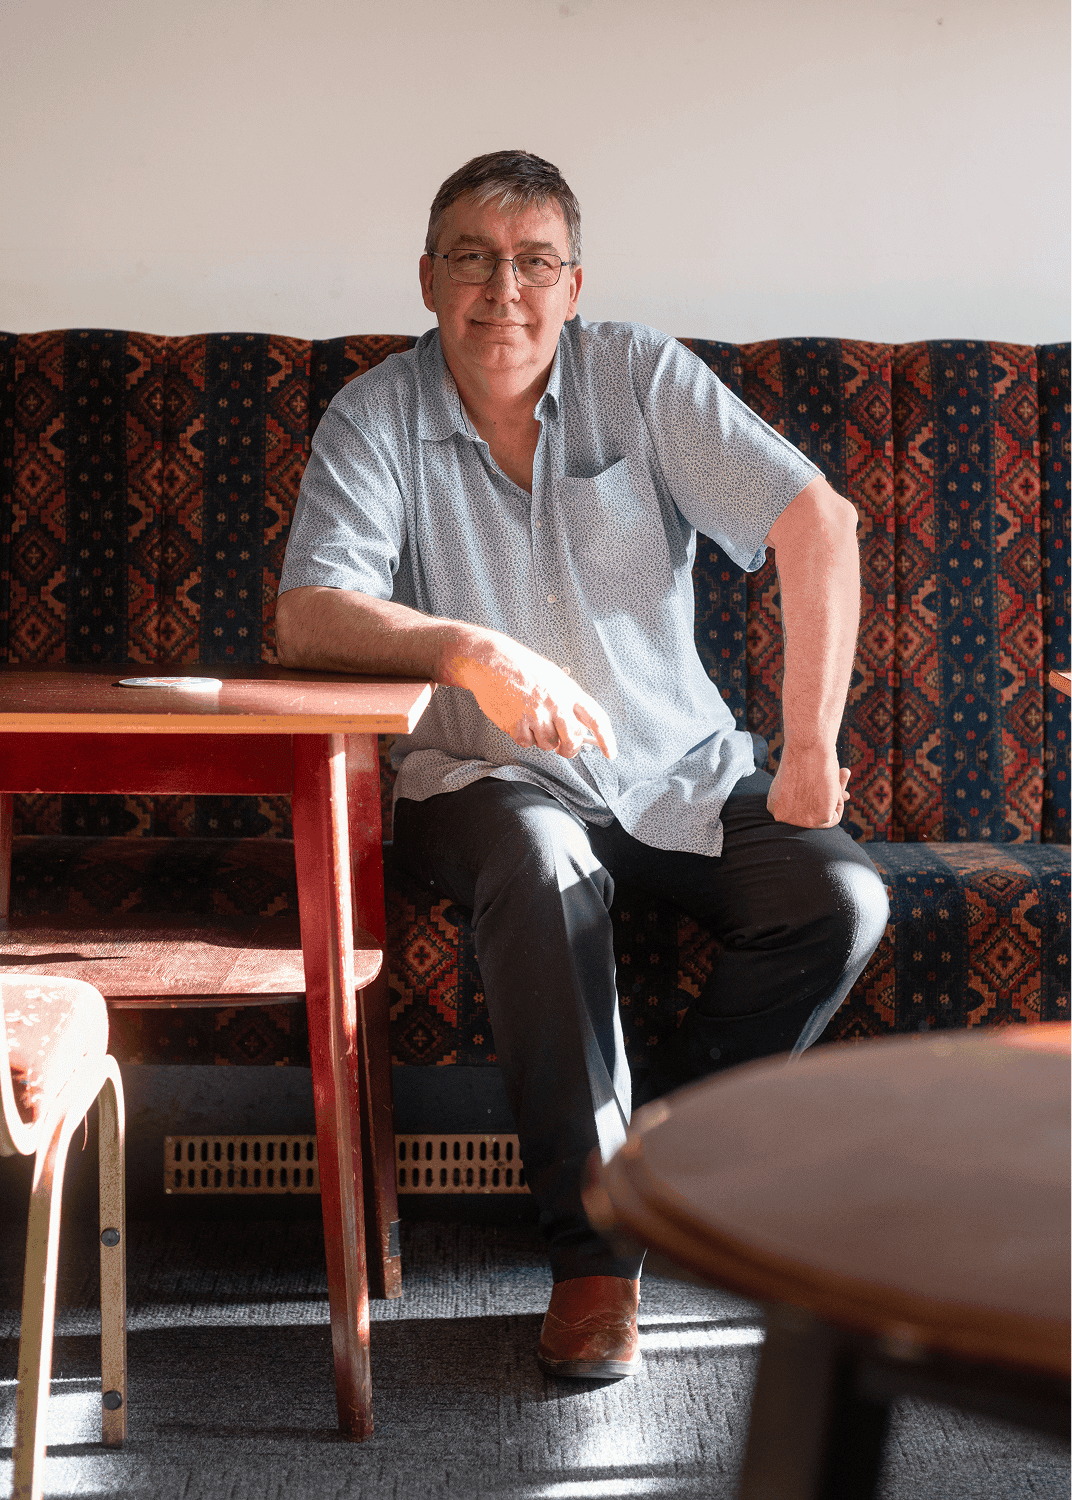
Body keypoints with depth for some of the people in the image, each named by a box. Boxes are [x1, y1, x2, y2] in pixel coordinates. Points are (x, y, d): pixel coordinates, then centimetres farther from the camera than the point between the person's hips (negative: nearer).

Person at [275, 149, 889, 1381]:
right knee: (541, 863, -36)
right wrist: (471, 651, -36)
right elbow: (306, 618, -18)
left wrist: (811, 746, -18)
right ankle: (593, 1243, -23)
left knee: (842, 898, -20)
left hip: (684, 773, 3)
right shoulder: (377, 419, -6)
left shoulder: (642, 379, -3)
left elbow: (818, 526, -9)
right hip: (485, 779, -2)